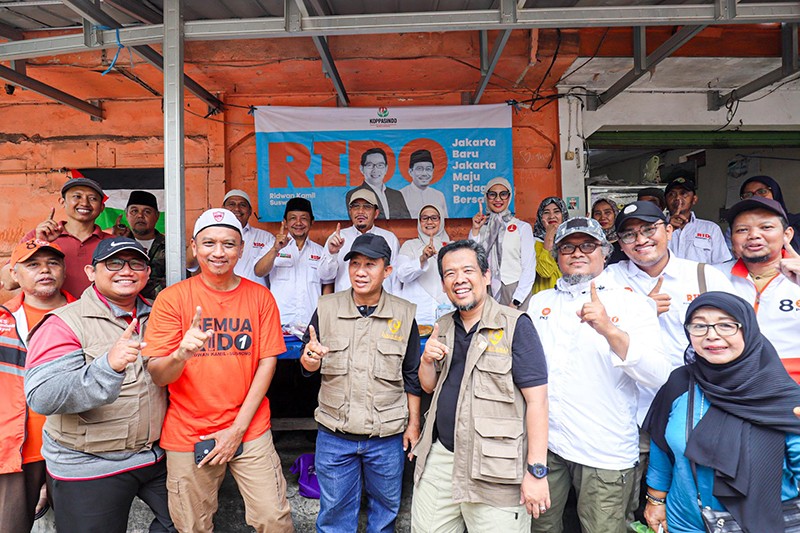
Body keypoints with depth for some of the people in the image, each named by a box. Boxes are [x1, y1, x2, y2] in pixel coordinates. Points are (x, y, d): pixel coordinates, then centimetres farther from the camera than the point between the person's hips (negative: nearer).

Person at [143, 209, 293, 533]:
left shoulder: (260, 297, -1)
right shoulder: (172, 298, -5)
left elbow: (267, 362, -1)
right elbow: (157, 376, -8)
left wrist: (238, 427, -7)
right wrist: (181, 354, -32)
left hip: (250, 430, 1)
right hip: (188, 434, 0)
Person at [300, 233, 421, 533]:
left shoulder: (404, 314, -3)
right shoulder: (327, 308, -2)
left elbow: (412, 376, 4)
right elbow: (308, 366, 2)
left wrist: (413, 423, 5)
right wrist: (310, 357, -20)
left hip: (387, 436, 0)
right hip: (334, 435, 0)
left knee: (385, 509, 18)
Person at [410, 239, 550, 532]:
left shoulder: (515, 325, -10)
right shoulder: (443, 327, 10)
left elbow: (536, 399, -13)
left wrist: (536, 471, -17)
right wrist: (427, 359, -4)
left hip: (494, 471, -6)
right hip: (439, 460, 6)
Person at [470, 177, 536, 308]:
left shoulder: (523, 227, 1)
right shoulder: (480, 228, 11)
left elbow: (529, 269, -4)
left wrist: (515, 302, -11)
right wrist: (475, 230, -5)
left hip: (515, 291, -2)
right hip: (487, 293, 2)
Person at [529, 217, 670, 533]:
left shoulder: (632, 304, -4)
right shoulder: (539, 303, 6)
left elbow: (658, 376, -16)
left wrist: (610, 330, -30)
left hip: (606, 452, -3)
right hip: (545, 441, 3)